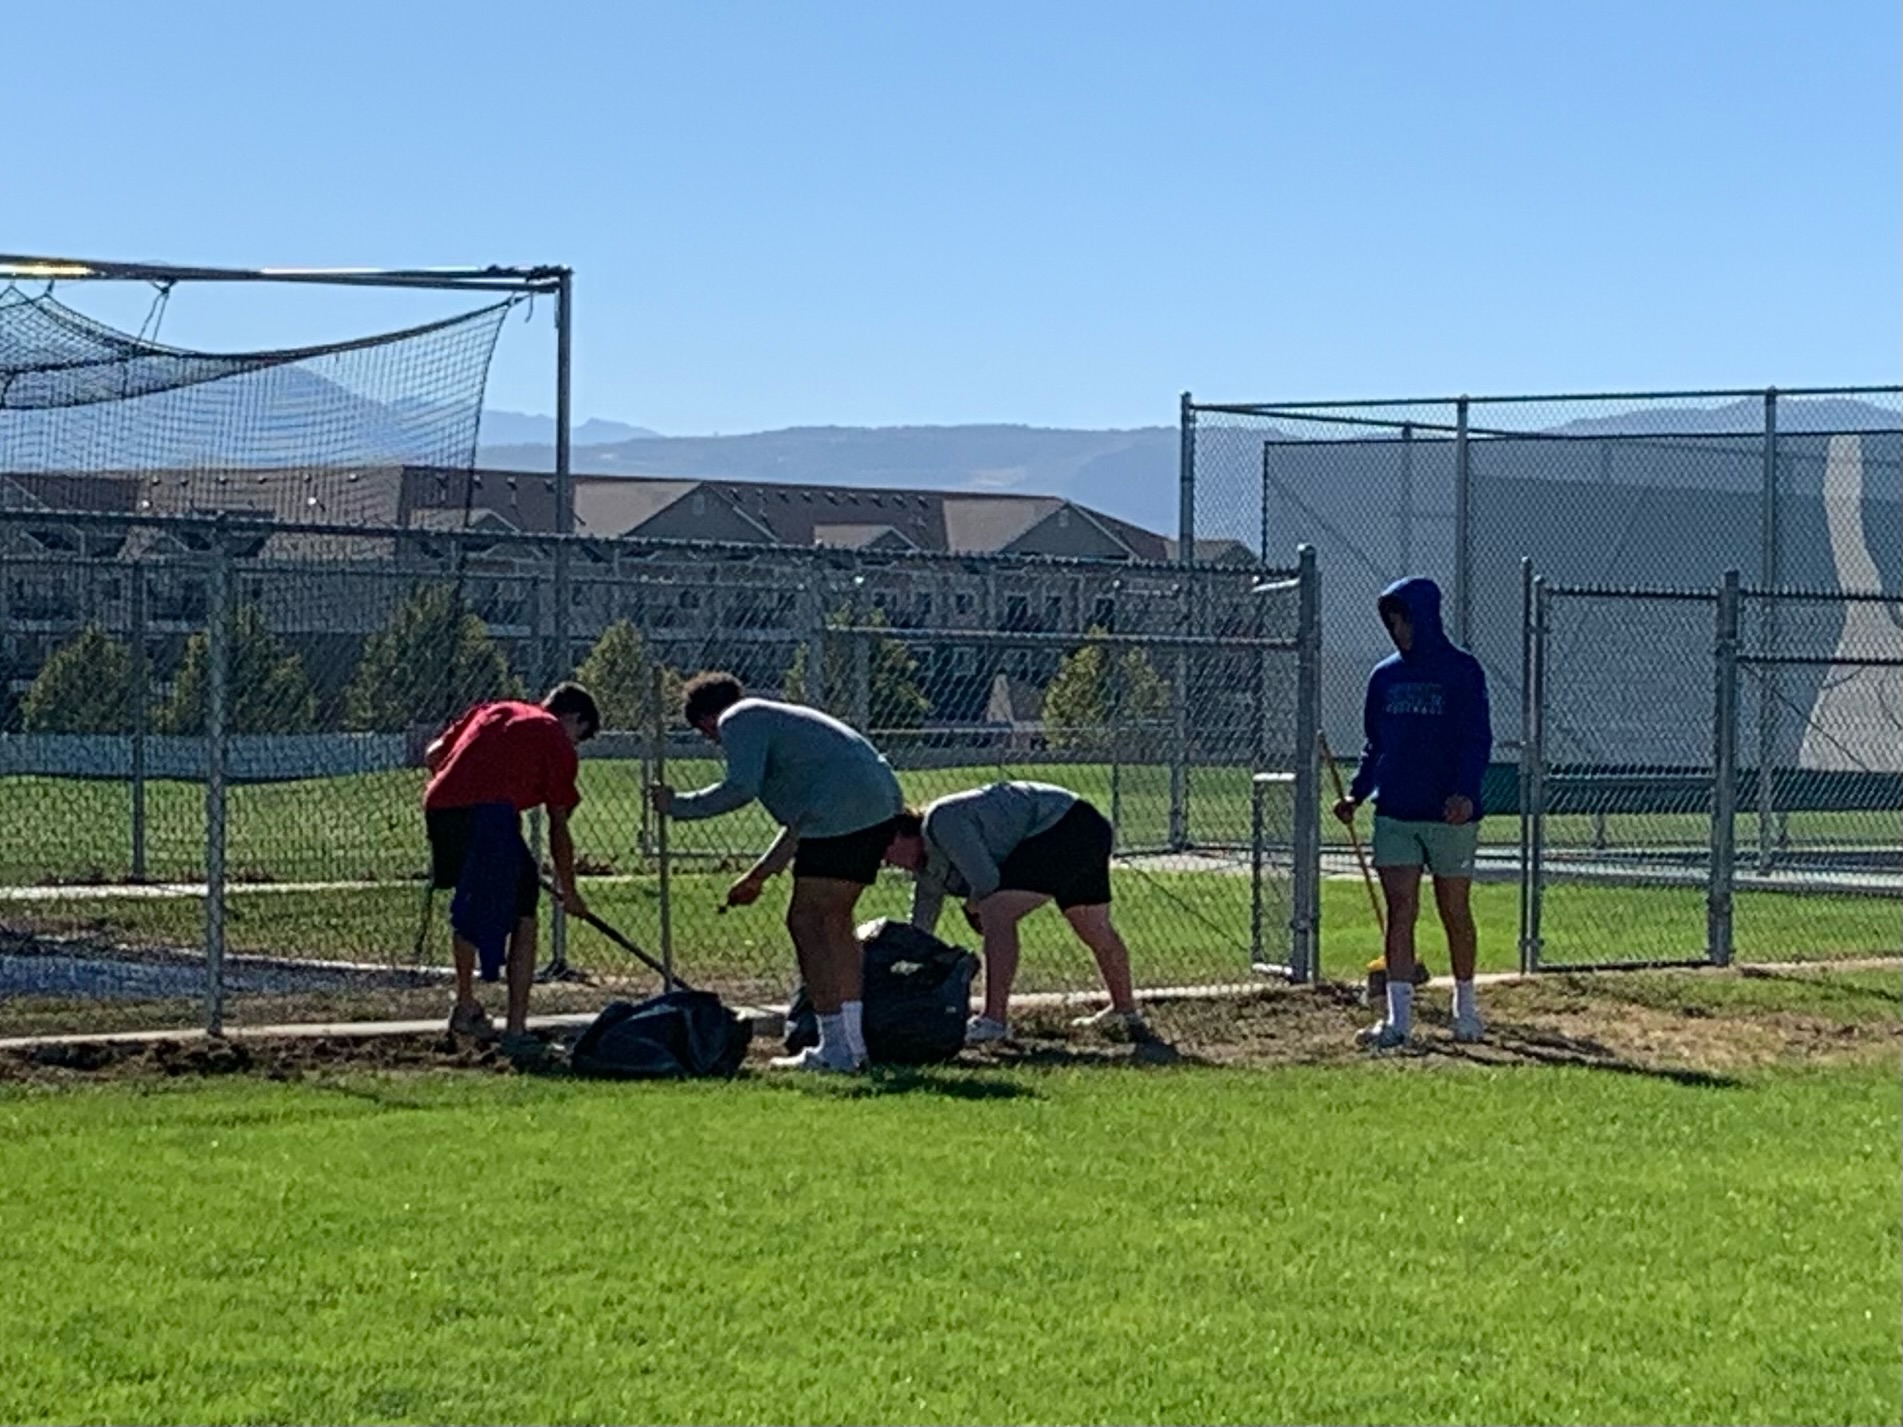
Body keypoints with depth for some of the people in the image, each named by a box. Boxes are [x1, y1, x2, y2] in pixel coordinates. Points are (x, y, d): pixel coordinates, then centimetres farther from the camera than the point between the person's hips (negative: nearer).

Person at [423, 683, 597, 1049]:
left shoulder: (491, 711, 30)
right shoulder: (558, 743, 14)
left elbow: (432, 756, 23)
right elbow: (558, 828, 16)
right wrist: (568, 892, 25)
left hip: (438, 805, 6)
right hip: (491, 814, -6)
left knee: (469, 906, 27)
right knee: (523, 916, 4)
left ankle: (465, 1005, 36)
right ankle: (516, 1028, 0)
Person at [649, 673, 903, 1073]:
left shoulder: (738, 721, 2)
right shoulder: (772, 718, 32)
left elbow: (741, 788, -14)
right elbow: (799, 821, 34)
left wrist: (679, 806, -2)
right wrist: (760, 875, 38)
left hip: (843, 812, -10)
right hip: (882, 803, 10)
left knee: (807, 923, -6)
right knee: (834, 922, 18)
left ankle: (835, 1049, -8)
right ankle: (854, 1040, 19)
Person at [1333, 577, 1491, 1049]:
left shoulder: (1462, 672, -4)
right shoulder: (1385, 676, 11)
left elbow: (1477, 740, -9)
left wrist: (1465, 792, -24)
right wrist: (1357, 793, 6)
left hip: (1450, 815, -4)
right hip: (1395, 813, 4)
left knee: (1455, 913, 6)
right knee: (1400, 912, -4)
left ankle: (1465, 1008, 21)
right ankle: (1398, 1018, -7)